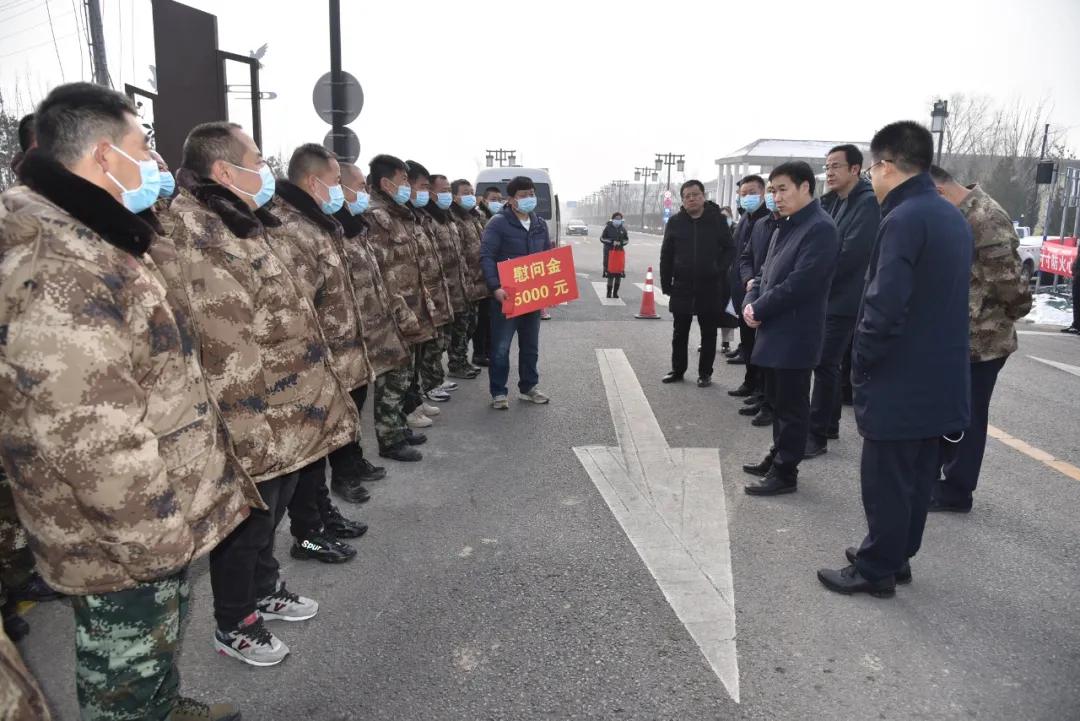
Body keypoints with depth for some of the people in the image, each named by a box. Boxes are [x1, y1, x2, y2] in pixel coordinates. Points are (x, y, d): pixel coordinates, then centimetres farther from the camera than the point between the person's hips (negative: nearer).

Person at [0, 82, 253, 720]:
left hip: (160, 525, 10)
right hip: (122, 546, -10)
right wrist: (160, 535, -20)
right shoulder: (55, 269, -27)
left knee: (160, 646, 30)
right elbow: (91, 438, -30)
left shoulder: (90, 242, 10)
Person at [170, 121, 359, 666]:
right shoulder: (195, 236, -21)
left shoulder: (241, 224, 12)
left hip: (285, 415, 10)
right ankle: (234, 626, 27)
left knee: (270, 511, 23)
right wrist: (254, 422, -23)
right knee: (248, 520, 7)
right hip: (252, 425, -9)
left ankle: (265, 590, 44)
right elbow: (221, 344, -25)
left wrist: (309, 398, 22)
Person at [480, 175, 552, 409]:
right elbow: (486, 257, -14)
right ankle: (498, 392, 10)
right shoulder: (498, 223, -9)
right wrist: (495, 287, -26)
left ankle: (528, 387, 29)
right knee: (501, 346, -1)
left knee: (530, 345, 15)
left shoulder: (540, 225, 12)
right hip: (507, 295, -6)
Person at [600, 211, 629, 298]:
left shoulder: (623, 229, 7)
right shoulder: (608, 227, -2)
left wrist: (620, 243, -6)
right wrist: (612, 242, -12)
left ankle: (615, 292, 13)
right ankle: (609, 293, 7)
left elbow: (627, 239, 15)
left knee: (619, 273, 1)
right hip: (609, 251, -3)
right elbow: (602, 238, 0)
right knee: (610, 273, -5)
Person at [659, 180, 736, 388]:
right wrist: (666, 284, 0)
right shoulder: (675, 222, 1)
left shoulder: (717, 219, -2)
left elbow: (730, 249, 3)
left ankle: (705, 373, 20)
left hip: (710, 288, -1)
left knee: (708, 334, 8)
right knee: (680, 333, 12)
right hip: (682, 287, 1)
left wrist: (719, 270, -10)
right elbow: (666, 256, 3)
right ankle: (677, 369, 26)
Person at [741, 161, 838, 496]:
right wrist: (750, 301, -2)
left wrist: (759, 309, -14)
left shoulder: (820, 228, -16)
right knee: (777, 400, 19)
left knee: (792, 405, 2)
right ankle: (778, 458, 33)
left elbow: (799, 283, -22)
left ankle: (785, 473, 12)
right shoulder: (785, 226, 13)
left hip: (795, 334, -9)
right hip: (775, 330, 9)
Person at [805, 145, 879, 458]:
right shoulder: (831, 201, 14)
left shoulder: (868, 202, -12)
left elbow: (850, 253, -20)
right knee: (830, 364, 14)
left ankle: (817, 435, -2)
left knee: (825, 365, -8)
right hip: (826, 295, 8)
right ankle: (830, 424, 26)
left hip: (843, 299, -8)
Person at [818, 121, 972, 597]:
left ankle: (876, 569, 17)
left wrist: (861, 363, -11)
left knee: (885, 480, 4)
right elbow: (943, 298, 15)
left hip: (899, 382, -9)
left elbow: (884, 307, -25)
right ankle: (895, 556, 33)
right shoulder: (953, 218, 10)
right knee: (916, 477, 18)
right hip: (940, 379, 9)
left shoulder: (902, 220, -19)